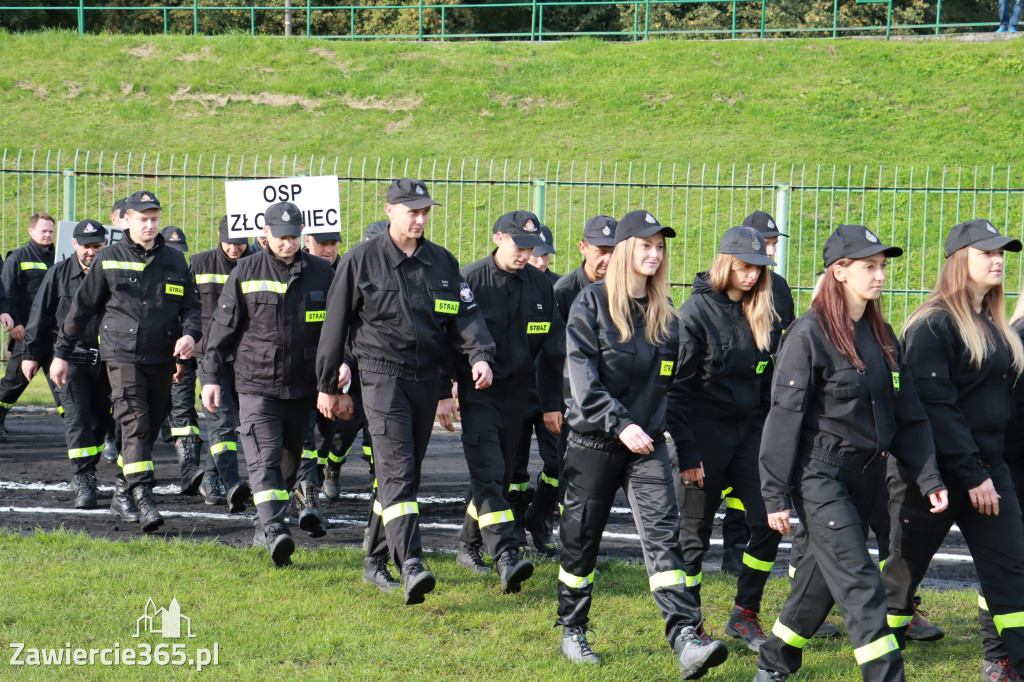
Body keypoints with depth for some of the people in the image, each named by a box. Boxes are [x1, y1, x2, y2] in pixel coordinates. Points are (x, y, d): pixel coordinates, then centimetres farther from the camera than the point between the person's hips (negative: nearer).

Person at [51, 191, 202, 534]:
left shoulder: (175, 261, 12)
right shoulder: (109, 259, 4)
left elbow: (190, 306, 18)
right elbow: (82, 308, 10)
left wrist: (190, 334, -5)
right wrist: (61, 352, 11)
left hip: (162, 358, 4)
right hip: (122, 354, -4)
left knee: (151, 426, 8)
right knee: (134, 424, -17)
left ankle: (125, 488, 25)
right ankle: (143, 498, -25)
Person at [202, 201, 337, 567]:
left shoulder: (320, 272, 7)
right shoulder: (245, 272, 2)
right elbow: (223, 327, 6)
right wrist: (212, 376, 3)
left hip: (302, 386, 3)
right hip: (256, 384, -3)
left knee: (290, 460, 11)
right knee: (264, 458, -15)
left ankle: (265, 525, 26)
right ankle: (274, 530, -25)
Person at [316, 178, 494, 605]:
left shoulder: (442, 263, 10)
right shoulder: (361, 261, -1)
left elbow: (466, 314, 5)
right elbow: (336, 322, 5)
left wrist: (480, 355, -16)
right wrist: (328, 384, 7)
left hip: (426, 378, 5)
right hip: (382, 375, -5)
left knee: (406, 472, 11)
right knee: (396, 470, -17)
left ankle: (375, 562, 23)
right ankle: (410, 565, -28)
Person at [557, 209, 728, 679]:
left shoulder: (665, 313, 11)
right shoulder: (592, 302, -4)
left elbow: (675, 383, 17)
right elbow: (581, 375, -12)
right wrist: (619, 424, -22)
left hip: (648, 445, 3)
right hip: (594, 441, -3)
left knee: (663, 533, -10)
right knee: (581, 537, 7)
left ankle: (687, 640, -21)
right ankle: (572, 632, 25)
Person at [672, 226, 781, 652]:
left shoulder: (762, 314, 8)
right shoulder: (696, 312, -8)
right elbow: (679, 387, -10)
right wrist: (685, 451, -14)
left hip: (750, 432, 5)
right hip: (707, 433, -5)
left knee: (769, 521, -3)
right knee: (695, 530, 3)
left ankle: (744, 616, 11)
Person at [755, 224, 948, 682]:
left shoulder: (881, 336, 10)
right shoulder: (809, 334, -11)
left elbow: (908, 415, 14)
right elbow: (784, 416, -11)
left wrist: (929, 479, 6)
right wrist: (776, 495, -11)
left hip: (863, 474, 7)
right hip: (819, 475, -7)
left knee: (823, 576, 15)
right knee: (860, 584, -11)